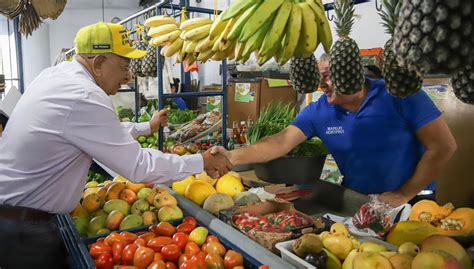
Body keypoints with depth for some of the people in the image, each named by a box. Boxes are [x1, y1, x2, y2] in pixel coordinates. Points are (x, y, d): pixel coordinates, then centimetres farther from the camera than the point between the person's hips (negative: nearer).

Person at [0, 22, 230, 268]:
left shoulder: (57, 73, 3)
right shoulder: (84, 98, -27)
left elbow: (103, 130, 16)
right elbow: (138, 166, -24)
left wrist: (148, 127, 23)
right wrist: (202, 162, -15)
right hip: (24, 228, -9)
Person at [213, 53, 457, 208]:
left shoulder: (399, 94, -18)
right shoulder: (317, 111, -9)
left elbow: (443, 146, -17)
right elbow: (281, 142, -15)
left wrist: (405, 194, -15)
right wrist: (234, 157, -29)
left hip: (410, 202, -2)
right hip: (355, 201, 3)